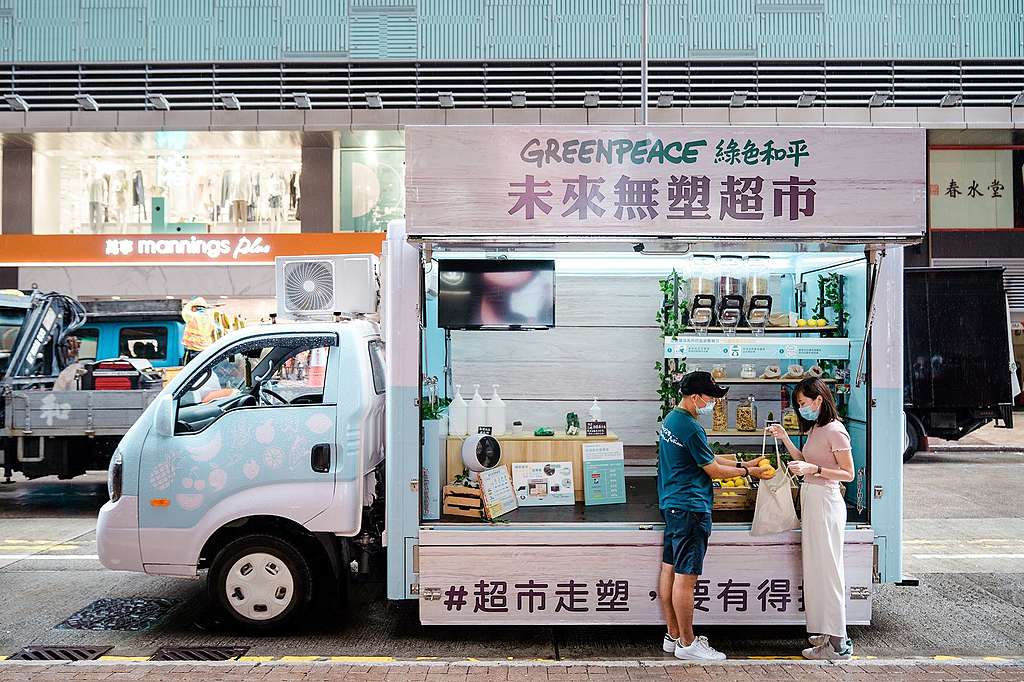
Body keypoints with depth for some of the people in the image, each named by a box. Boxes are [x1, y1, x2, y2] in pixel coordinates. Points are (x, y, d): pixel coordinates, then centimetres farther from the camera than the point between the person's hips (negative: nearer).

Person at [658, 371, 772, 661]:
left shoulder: (671, 419, 12)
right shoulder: (691, 428, -19)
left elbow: (706, 458, 18)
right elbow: (714, 470, -11)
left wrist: (742, 463, 16)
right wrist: (747, 471, 3)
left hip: (671, 504, 11)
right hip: (690, 507, -11)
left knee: (670, 569, 13)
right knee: (686, 577, -3)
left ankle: (673, 636, 23)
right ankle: (687, 644, 5)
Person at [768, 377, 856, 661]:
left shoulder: (834, 430, -15)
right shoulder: (815, 428, 13)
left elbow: (848, 474, -15)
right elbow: (804, 461, 18)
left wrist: (813, 470, -24)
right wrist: (784, 438, 11)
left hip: (825, 502, -10)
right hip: (811, 499, 10)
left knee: (826, 568, -5)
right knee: (816, 568, 13)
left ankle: (838, 644, 2)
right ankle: (826, 631, 23)